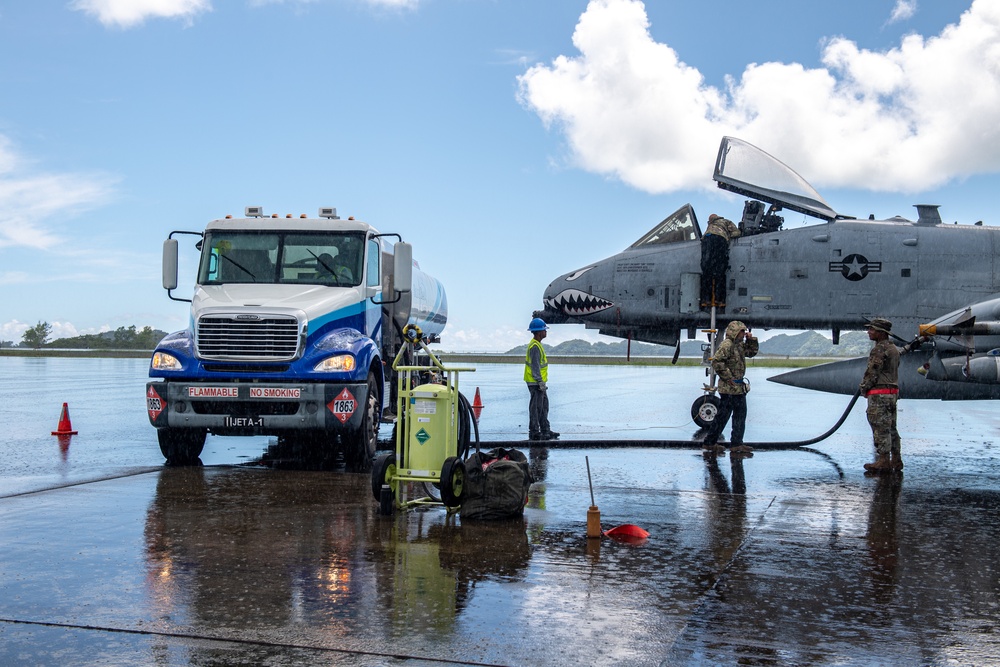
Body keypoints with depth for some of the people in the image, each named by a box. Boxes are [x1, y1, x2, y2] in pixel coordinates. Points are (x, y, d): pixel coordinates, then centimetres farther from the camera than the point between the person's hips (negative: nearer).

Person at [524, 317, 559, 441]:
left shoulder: (537, 344, 16)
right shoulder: (534, 346, -17)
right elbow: (535, 366, -21)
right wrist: (540, 382, -22)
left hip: (539, 382, 11)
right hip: (535, 383, -11)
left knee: (544, 407, 15)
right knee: (536, 407, -6)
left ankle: (545, 430, 22)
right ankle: (534, 433, -1)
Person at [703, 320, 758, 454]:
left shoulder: (739, 345, 16)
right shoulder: (727, 345, -14)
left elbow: (752, 352, 30)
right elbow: (716, 361, -23)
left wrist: (751, 340, 12)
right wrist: (727, 377, -19)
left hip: (739, 387, 10)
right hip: (730, 388, -10)